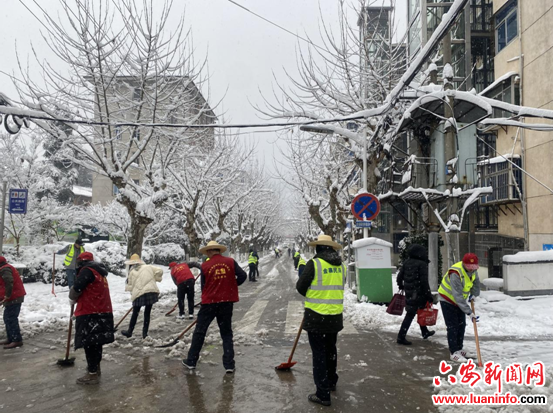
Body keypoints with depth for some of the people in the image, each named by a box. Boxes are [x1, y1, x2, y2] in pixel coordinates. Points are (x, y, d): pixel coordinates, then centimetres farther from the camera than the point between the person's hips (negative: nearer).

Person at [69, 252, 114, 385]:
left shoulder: (87, 270, -9)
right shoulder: (99, 272, 20)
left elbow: (77, 288, -15)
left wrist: (72, 299, 6)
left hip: (90, 313, -9)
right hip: (102, 311, 9)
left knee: (89, 342, -4)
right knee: (96, 341, 18)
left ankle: (92, 374, 0)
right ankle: (95, 367, 28)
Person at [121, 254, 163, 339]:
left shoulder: (132, 272, 8)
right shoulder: (148, 267, 10)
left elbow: (130, 285, 9)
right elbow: (159, 271, 4)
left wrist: (132, 292, 25)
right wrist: (157, 279, 20)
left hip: (139, 294, -1)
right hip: (151, 291, 1)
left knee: (135, 313, 15)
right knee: (147, 313, 10)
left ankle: (130, 331, 26)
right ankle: (145, 333, 13)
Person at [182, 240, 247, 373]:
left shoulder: (205, 266, -5)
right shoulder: (230, 261, -3)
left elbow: (203, 286, 4)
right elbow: (242, 276, -7)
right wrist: (230, 286, 8)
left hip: (209, 302, -1)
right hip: (227, 302, 1)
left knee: (199, 332, 13)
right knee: (226, 333, 12)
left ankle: (191, 361, 22)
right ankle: (229, 364, 10)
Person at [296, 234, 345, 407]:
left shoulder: (314, 263, -14)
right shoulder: (341, 266, 3)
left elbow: (300, 287, -8)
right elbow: (339, 288, 11)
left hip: (316, 317, -6)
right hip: (335, 317, 6)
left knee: (319, 354, 3)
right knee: (331, 349, 23)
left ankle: (323, 394, 8)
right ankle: (331, 382, 41)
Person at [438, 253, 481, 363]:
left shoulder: (473, 270, -11)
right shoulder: (456, 273, -36)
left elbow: (476, 282, 14)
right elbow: (458, 296, -37)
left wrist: (474, 294, 2)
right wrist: (469, 312, -37)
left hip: (460, 300, 8)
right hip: (448, 300, -8)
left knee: (461, 325, 12)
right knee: (452, 327, -7)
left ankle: (459, 349, 26)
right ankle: (454, 353, 1)